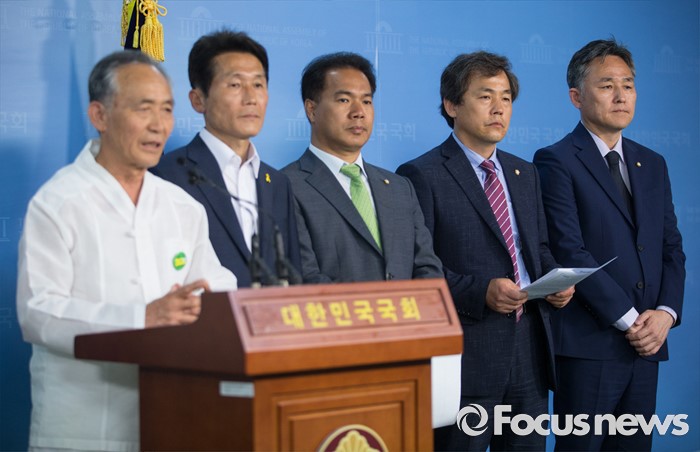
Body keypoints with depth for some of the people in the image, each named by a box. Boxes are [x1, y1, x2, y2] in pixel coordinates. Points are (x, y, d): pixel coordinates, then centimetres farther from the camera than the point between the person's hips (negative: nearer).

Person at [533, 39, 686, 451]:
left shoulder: (653, 165, 16)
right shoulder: (556, 162, -5)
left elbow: (672, 248, 14)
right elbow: (570, 251, -13)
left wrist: (666, 312, -4)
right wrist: (629, 319, -14)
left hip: (647, 343, 6)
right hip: (589, 344, -6)